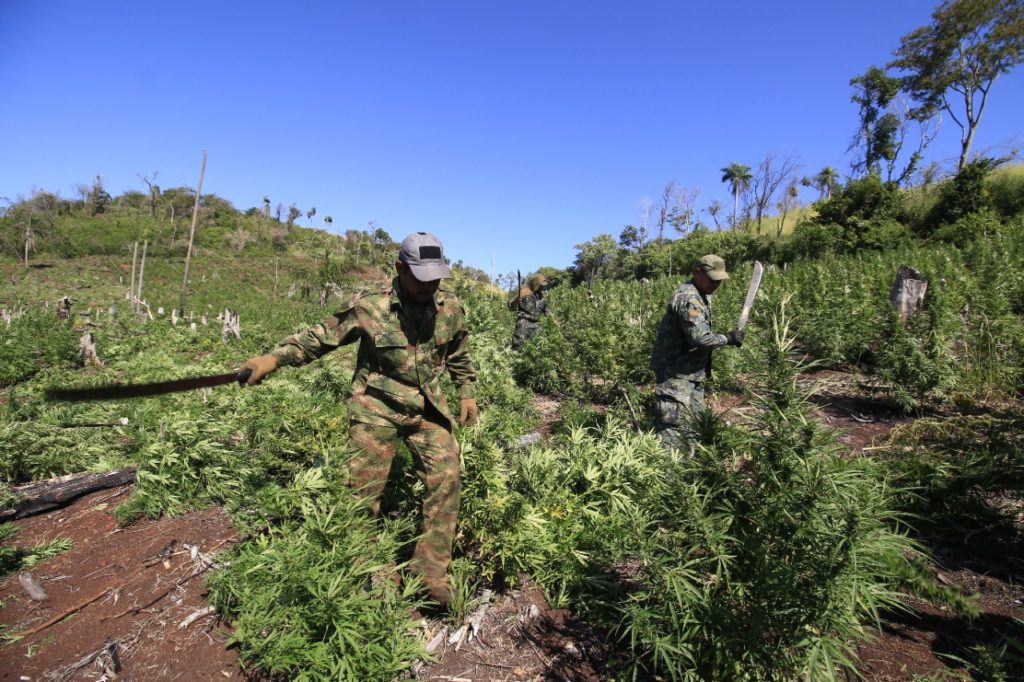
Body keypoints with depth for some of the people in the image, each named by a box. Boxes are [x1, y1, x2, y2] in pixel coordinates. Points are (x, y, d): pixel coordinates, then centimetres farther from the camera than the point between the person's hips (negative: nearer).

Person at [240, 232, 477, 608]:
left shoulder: (451, 308, -2)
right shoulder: (369, 307, -13)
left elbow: (459, 356, 14)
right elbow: (321, 336, -6)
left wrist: (468, 393, 14)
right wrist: (273, 357, -16)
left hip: (428, 409, 3)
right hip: (376, 408, -2)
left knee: (446, 478, -6)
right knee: (362, 490, 4)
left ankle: (431, 572, 9)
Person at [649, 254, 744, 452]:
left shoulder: (701, 295, 11)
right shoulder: (689, 298, -22)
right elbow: (700, 338, -28)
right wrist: (729, 338, -14)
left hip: (691, 371, 11)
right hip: (676, 372, -11)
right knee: (675, 424, -9)